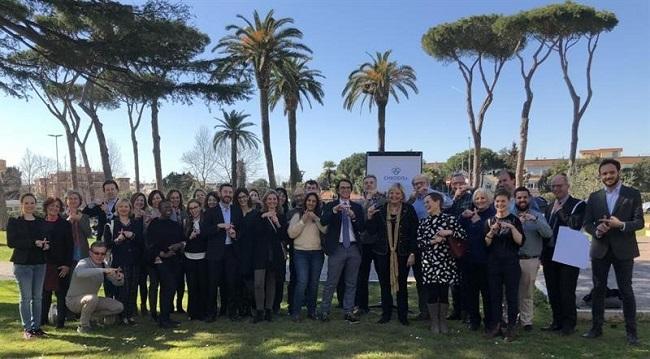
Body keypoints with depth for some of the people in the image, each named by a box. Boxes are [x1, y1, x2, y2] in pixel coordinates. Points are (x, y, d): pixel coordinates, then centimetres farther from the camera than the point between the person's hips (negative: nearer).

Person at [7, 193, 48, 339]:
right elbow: (11, 242, -10)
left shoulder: (41, 222, 12)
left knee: (38, 296, 7)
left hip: (39, 263, 4)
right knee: (26, 297, -3)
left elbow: (47, 240, 16)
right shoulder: (14, 222, 0)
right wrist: (33, 243, -20)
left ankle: (36, 326, 15)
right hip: (22, 263, -4)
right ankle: (27, 328, 6)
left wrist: (46, 245, -8)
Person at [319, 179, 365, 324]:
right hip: (337, 248, -3)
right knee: (331, 282, 0)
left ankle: (348, 312, 17)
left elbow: (362, 228, 2)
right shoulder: (330, 206, 4)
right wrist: (334, 210, -27)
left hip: (354, 248, 3)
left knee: (351, 283, 9)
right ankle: (325, 311, 10)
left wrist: (353, 217, -15)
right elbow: (323, 221, -14)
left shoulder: (357, 207, 10)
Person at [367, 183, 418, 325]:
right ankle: (386, 314, 22)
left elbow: (414, 233, -4)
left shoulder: (409, 209, -2)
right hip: (382, 253, 2)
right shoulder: (380, 209, 3)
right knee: (385, 285, 9)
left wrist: (412, 253, -9)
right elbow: (372, 231, 2)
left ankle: (403, 315, 19)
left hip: (402, 253, -2)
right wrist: (370, 218, -14)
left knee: (402, 284, 7)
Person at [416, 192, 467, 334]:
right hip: (429, 263, 2)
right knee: (432, 293, 3)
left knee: (444, 292, 5)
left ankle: (443, 321, 20)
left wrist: (450, 232, -18)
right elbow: (419, 243, 3)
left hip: (446, 262, -2)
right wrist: (432, 241, -11)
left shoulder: (450, 219, -2)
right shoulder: (423, 222, 7)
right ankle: (434, 322, 17)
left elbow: (464, 236, -5)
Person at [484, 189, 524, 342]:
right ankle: (495, 325, 17)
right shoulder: (490, 221, 8)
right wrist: (492, 231, -13)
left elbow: (520, 242, -8)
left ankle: (511, 328, 10)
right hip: (493, 263, 3)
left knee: (511, 296, 1)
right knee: (495, 295, 7)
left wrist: (512, 228, -21)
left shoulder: (515, 220, 0)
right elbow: (486, 244, 4)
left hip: (511, 263, -2)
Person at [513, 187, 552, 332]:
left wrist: (535, 220, -23)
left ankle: (526, 321, 21)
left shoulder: (537, 215, 3)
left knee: (527, 293, 10)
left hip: (531, 260, 0)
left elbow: (548, 233, -11)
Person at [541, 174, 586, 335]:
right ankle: (557, 321, 24)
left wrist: (560, 211, -15)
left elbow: (575, 225, -20)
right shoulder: (550, 207, 15)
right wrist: (542, 254, 12)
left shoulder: (578, 205, -4)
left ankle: (569, 324, 13)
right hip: (550, 254, 6)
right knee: (553, 291, 12)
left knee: (567, 292, 0)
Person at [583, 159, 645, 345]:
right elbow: (587, 223, 5)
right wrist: (596, 230, -15)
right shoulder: (594, 197, 7)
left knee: (626, 290, 3)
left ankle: (631, 331, 13)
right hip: (600, 249, 3)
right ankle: (596, 327, 18)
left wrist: (622, 225, -23)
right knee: (598, 289, 9)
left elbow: (639, 222, -5)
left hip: (623, 250, -3)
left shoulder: (633, 194, -1)